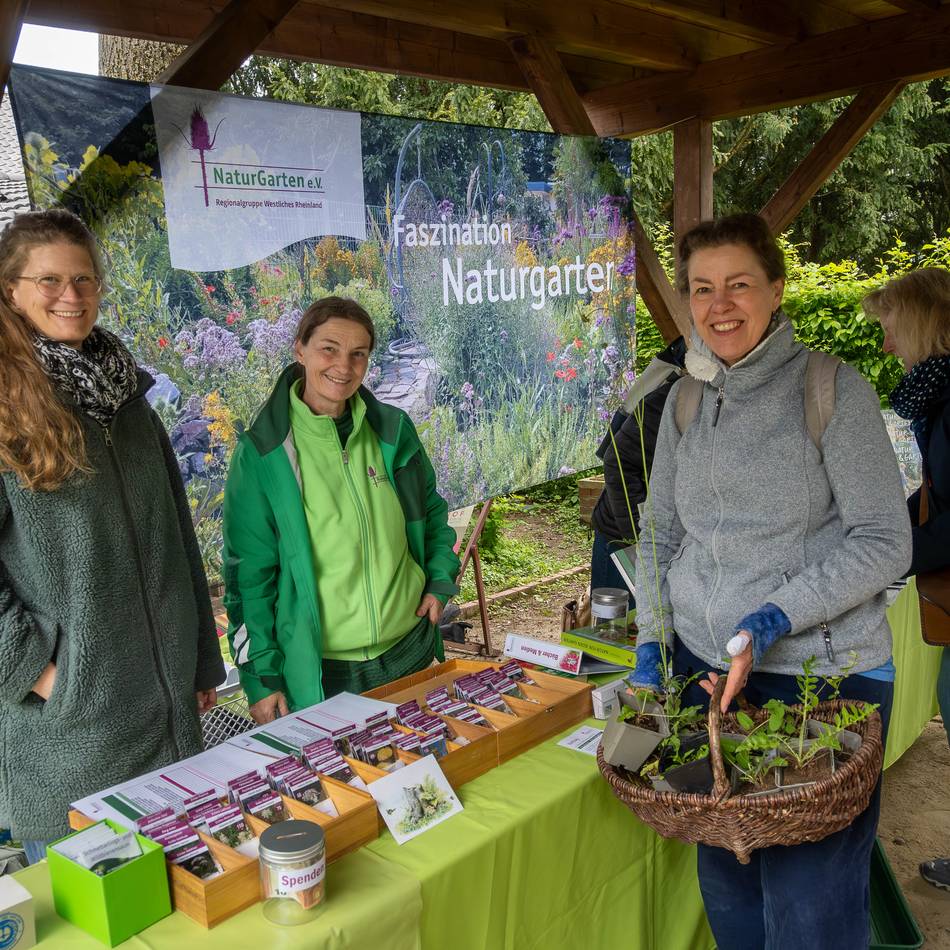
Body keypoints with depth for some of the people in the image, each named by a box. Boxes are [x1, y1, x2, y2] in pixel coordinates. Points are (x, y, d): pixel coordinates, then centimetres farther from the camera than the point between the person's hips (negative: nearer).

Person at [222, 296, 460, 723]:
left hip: (409, 652, 4)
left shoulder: (393, 430, 0)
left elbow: (431, 510, 15)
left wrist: (440, 580, 1)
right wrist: (261, 676, -7)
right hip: (318, 670, -3)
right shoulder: (263, 452, -10)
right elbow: (249, 571, -7)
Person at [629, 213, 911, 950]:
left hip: (821, 675, -4)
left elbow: (886, 543, -11)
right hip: (703, 667, 5)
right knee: (724, 879, 18)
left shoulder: (834, 390, -9)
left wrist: (773, 620, -21)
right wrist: (651, 646, 2)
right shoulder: (685, 400, 6)